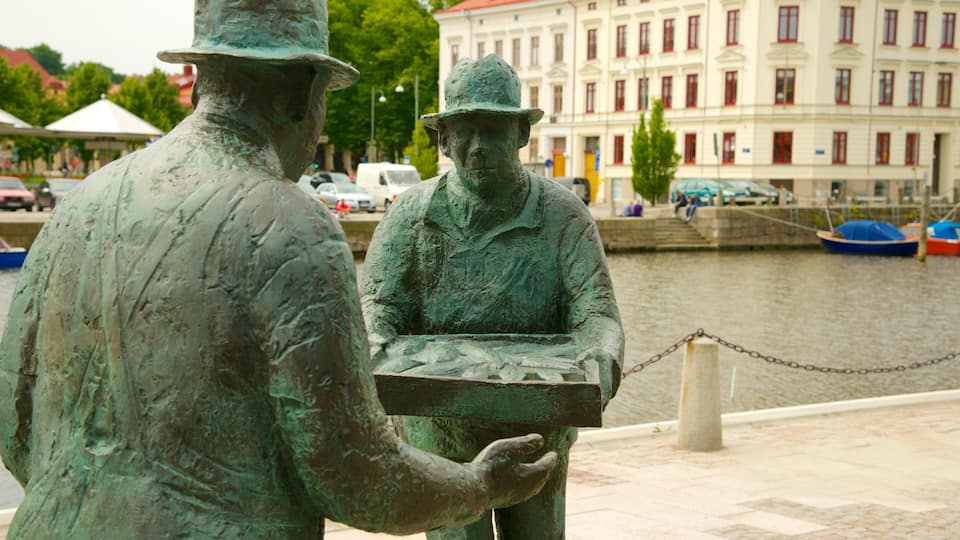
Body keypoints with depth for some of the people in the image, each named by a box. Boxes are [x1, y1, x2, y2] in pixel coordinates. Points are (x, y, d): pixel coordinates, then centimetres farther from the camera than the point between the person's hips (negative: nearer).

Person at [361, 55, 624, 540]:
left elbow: (594, 306, -15)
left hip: (537, 432, 1)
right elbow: (377, 299, -12)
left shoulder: (562, 215, -8)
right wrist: (374, 342, -36)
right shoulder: (413, 213, -6)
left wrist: (602, 358, -38)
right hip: (440, 431, -1)